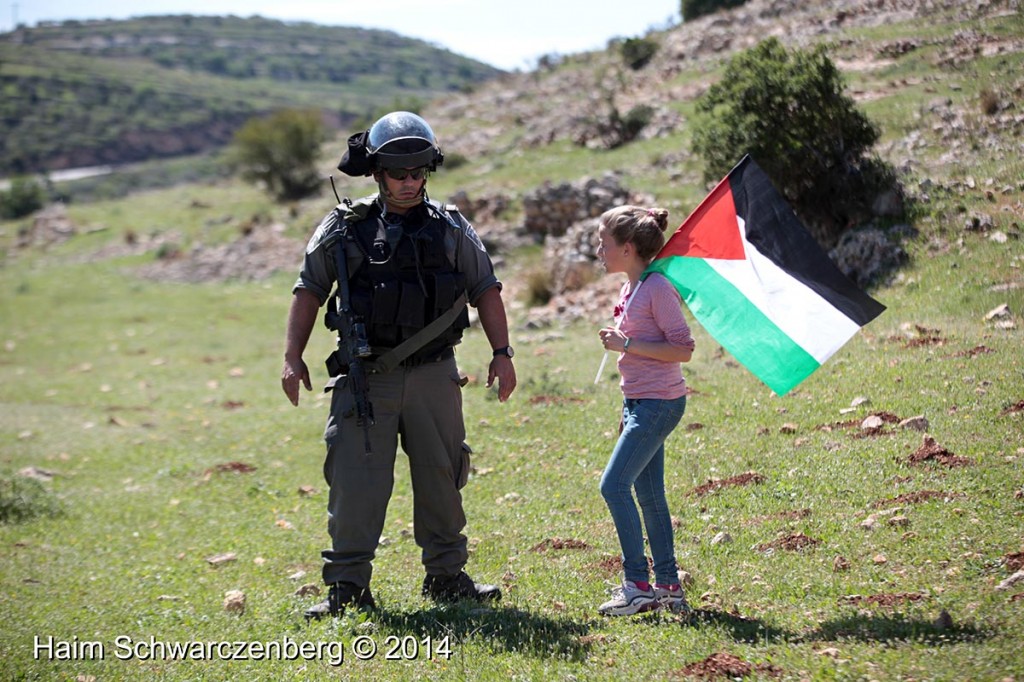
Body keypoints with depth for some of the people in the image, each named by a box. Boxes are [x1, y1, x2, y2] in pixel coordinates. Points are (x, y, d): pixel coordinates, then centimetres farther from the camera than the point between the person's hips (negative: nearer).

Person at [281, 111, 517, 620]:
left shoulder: (451, 229, 6)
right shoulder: (344, 228, 2)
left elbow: (485, 291, 10)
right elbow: (310, 290, 6)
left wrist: (502, 354, 2)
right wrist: (293, 357, -1)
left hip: (434, 374, 2)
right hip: (366, 376, -2)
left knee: (441, 477, 9)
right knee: (355, 480, -5)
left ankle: (446, 578, 21)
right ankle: (347, 587, 3)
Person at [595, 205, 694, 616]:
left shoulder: (658, 289, -15)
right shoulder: (630, 290, 13)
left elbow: (682, 349, -19)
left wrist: (626, 344, -20)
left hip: (659, 403, -10)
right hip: (640, 402, 10)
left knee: (614, 484, -13)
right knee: (648, 494, 10)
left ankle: (637, 584, -8)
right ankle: (668, 586, 16)